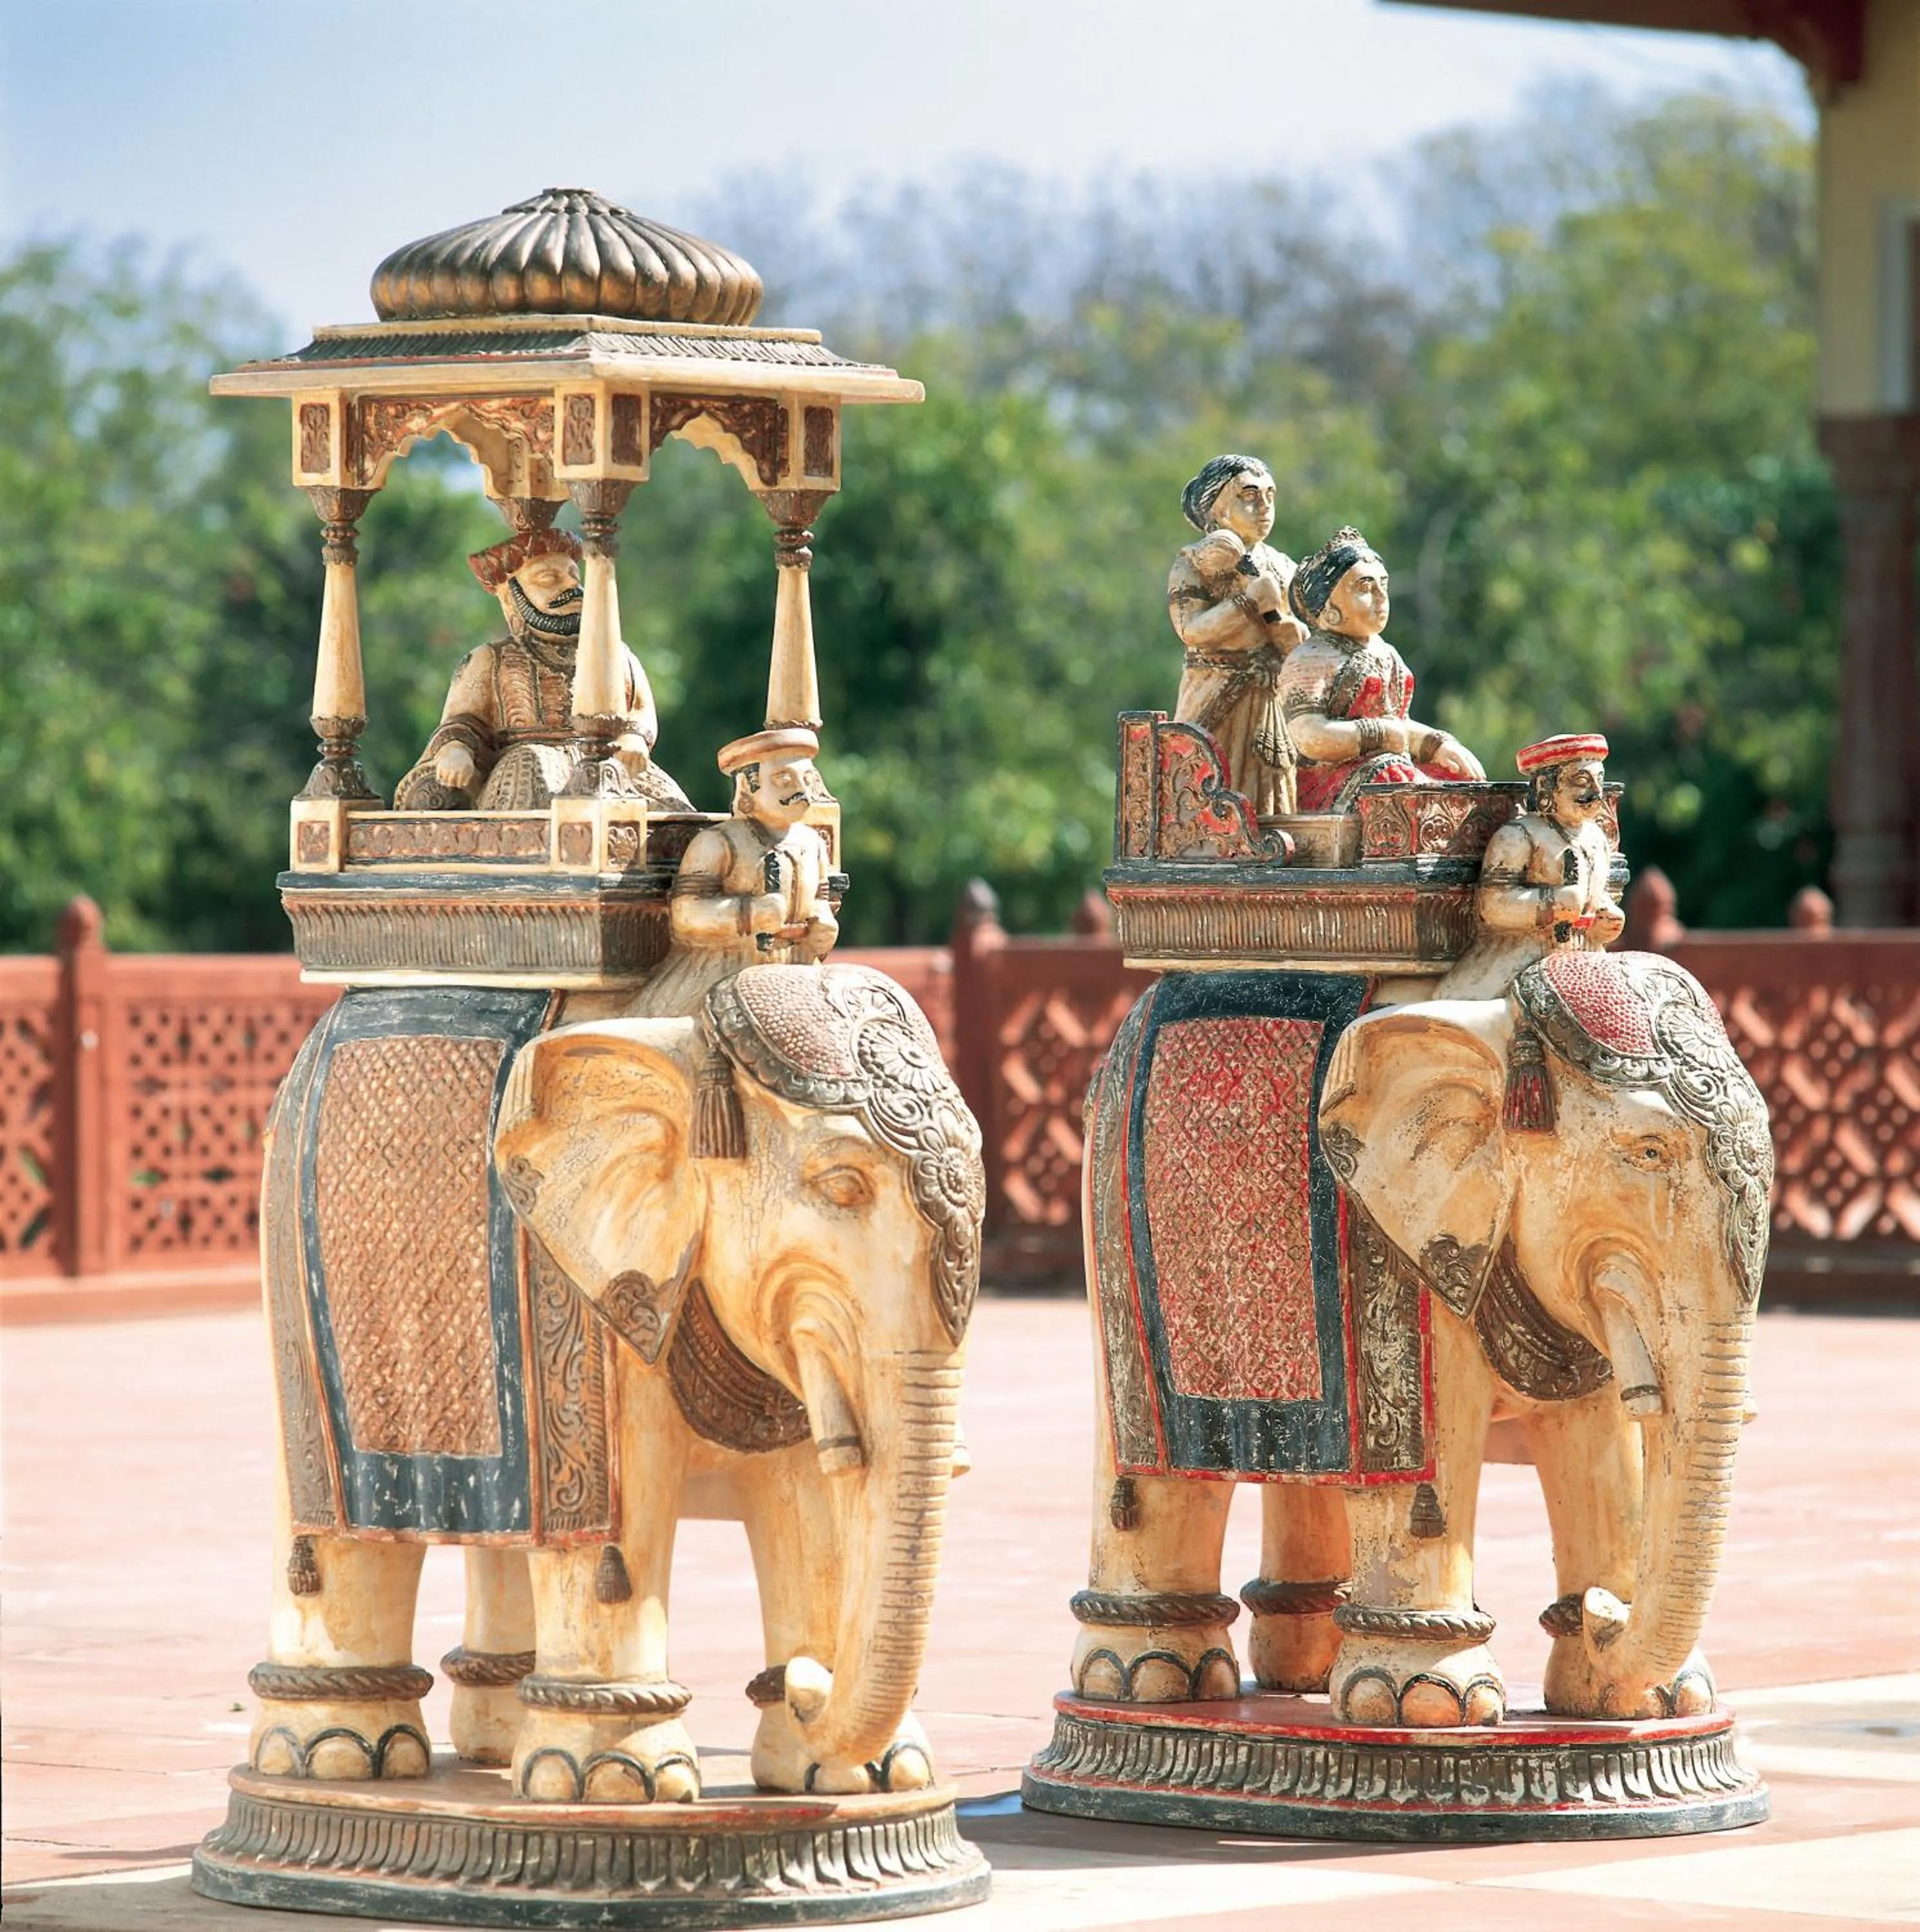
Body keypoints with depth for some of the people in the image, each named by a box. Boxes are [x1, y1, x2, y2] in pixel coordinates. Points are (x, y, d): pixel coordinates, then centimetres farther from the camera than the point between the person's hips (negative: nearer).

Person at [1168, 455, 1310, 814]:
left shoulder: (1283, 568, 12)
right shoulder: (1191, 564, 1)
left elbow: (1302, 645, 1)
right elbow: (1192, 630, -16)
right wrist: (1254, 599, -20)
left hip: (1273, 712, 4)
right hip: (1214, 711, -4)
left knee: (1267, 808, 0)